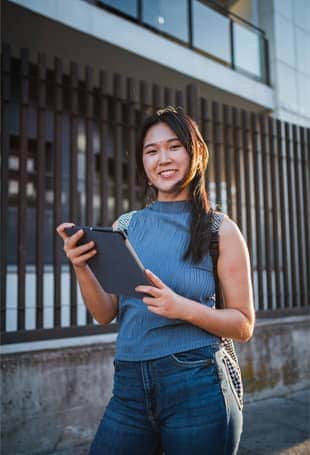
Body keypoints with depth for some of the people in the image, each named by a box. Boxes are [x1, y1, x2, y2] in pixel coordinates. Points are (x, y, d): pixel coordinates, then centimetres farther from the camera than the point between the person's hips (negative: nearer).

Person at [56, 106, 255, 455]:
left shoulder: (220, 229, -4)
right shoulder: (125, 226, 5)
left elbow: (244, 326, -2)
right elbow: (105, 314, 6)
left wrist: (184, 308, -20)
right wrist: (81, 268, -12)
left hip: (197, 389, -2)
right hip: (130, 388, 3)